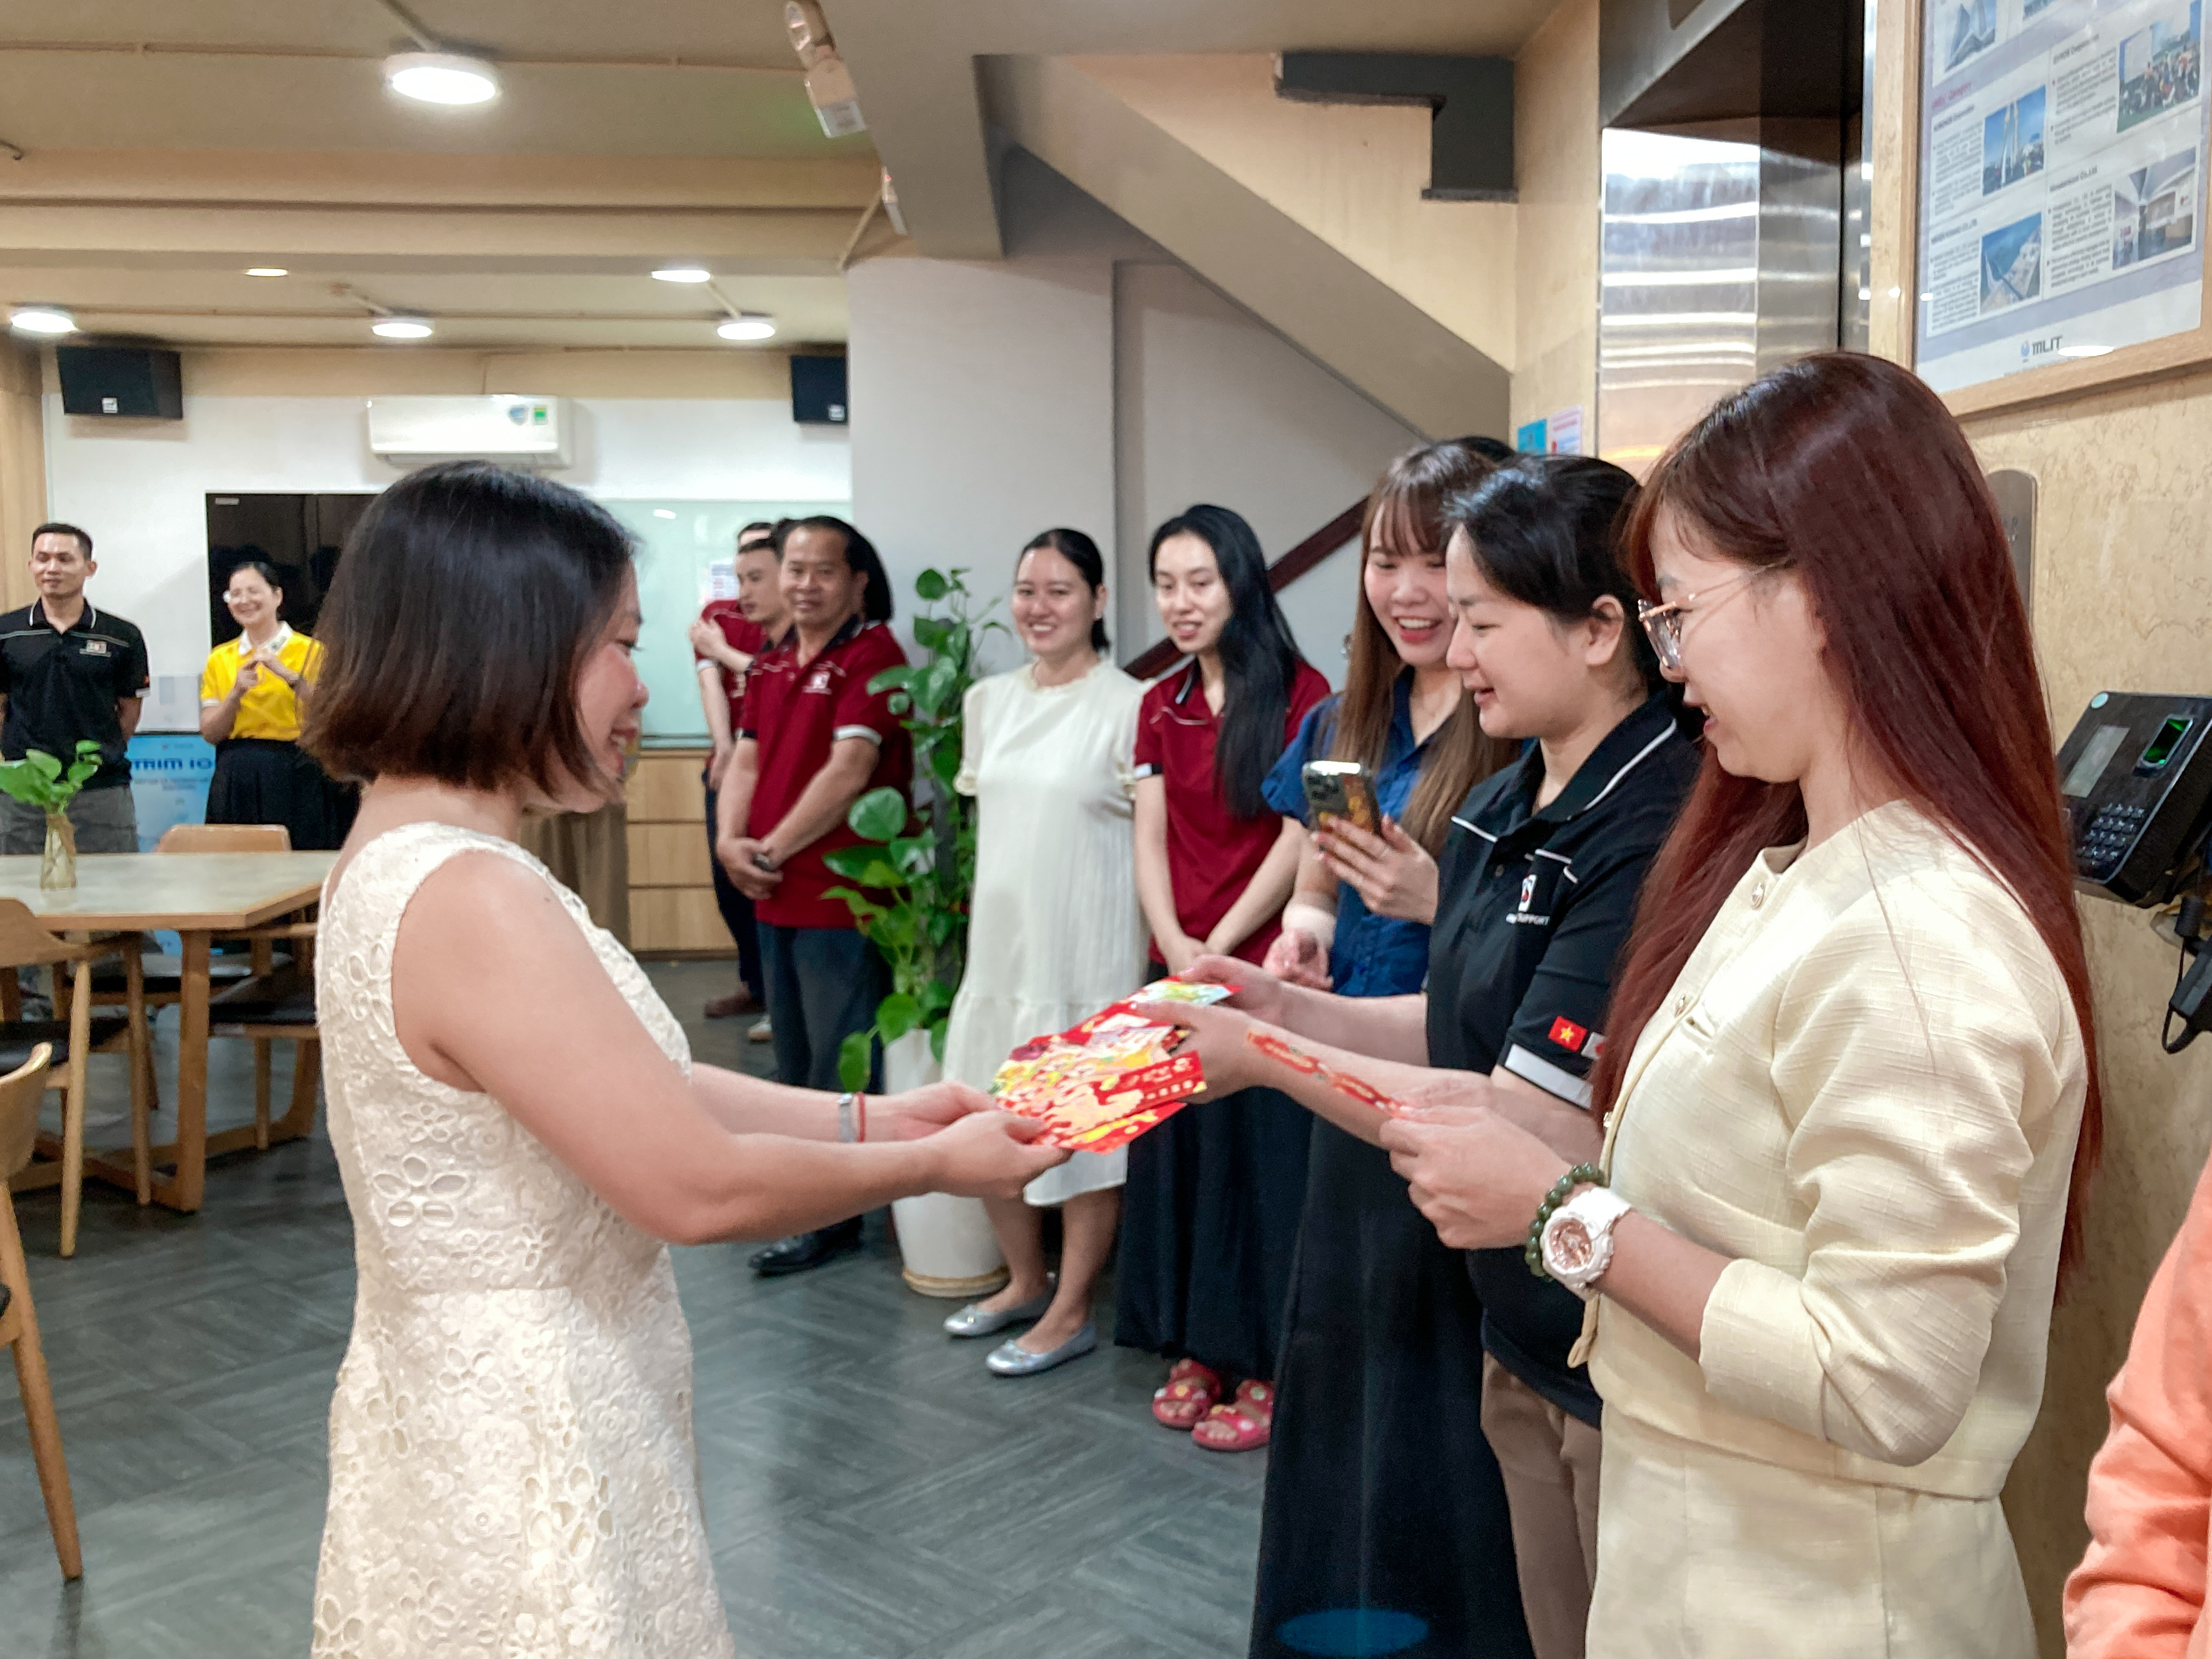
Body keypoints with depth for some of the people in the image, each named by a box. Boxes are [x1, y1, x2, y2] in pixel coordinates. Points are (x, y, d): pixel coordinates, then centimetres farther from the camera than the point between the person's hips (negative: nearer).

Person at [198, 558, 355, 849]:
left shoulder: (310, 651, 0)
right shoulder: (219, 659, 11)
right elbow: (210, 733, 6)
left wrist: (289, 676, -19)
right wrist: (237, 692, -9)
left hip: (295, 780, -3)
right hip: (236, 784, 3)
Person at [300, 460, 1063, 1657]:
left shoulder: (401, 856, 3)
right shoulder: (471, 902, -27)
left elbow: (642, 1087, 7)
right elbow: (697, 1186, -24)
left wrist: (873, 1119, 4)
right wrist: (935, 1165, -10)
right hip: (522, 1453, -9)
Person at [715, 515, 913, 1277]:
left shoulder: (873, 656, -12)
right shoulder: (769, 667, 13)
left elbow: (847, 772, -19)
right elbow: (745, 762, 10)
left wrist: (772, 850, -16)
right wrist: (732, 843, -8)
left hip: (842, 898, -8)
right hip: (775, 898, 8)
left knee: (839, 1068, 2)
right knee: (795, 1059, 20)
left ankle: (833, 1219, 13)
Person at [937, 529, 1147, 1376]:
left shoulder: (1129, 707, -9)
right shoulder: (988, 702, 9)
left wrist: (1158, 947, -13)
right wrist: (980, 915, 17)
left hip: (1088, 949, -6)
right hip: (998, 939, 6)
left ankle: (1071, 1310, 20)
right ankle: (1025, 1280, 35)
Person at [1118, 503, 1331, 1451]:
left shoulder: (1299, 693, -6)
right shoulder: (1160, 707, 12)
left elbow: (1300, 836, -11)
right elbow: (1150, 838, 7)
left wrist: (1223, 944, -12)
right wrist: (1175, 944, -8)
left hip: (1264, 965, -6)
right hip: (1180, 969, 6)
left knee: (1260, 1157, 0)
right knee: (1177, 1153, 10)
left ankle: (1265, 1367, 12)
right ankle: (1194, 1348, 24)